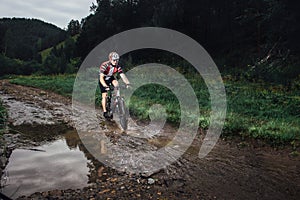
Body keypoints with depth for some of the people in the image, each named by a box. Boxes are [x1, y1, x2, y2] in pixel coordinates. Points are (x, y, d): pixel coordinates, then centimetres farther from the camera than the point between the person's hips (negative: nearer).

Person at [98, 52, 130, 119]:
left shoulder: (118, 67, -19)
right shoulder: (104, 65, -32)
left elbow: (123, 75, -27)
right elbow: (101, 77, -40)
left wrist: (127, 83, -45)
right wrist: (106, 86, -53)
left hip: (111, 78, 4)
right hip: (103, 80, -4)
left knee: (116, 83, -28)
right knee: (104, 96, -8)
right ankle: (105, 111, 4)